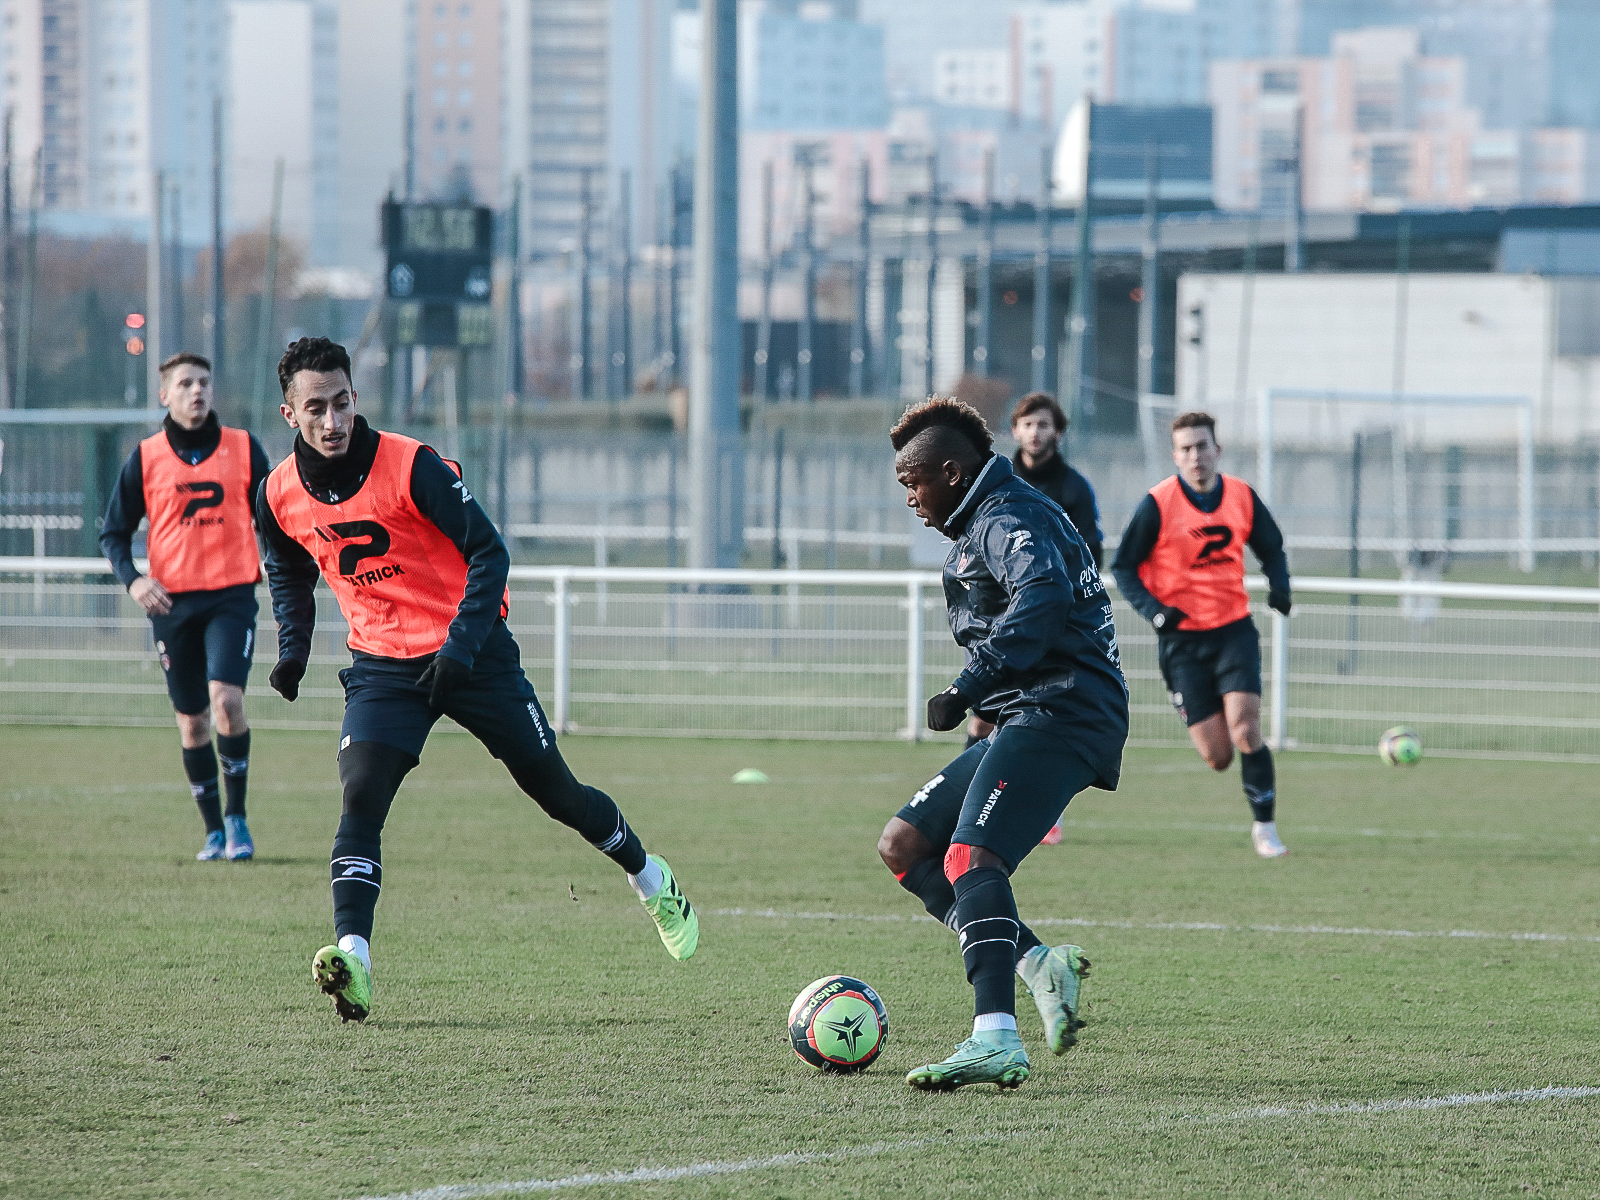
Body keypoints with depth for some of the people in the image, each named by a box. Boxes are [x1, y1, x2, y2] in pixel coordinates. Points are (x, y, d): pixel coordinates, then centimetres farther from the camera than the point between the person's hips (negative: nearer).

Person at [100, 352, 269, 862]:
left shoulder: (244, 448, 5)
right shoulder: (145, 458, 4)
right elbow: (113, 532, 8)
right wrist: (131, 580, -9)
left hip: (232, 595, -1)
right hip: (173, 601, 1)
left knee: (226, 698, -20)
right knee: (191, 720, 5)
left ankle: (237, 816, -6)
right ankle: (215, 831, 17)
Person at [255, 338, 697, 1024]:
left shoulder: (411, 465, -20)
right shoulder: (280, 496, -5)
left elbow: (487, 551, -15)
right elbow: (289, 575, 17)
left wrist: (462, 644, -24)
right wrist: (293, 650, 5)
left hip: (472, 652, -3)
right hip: (381, 667, 3)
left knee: (552, 788, 8)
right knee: (361, 797, -20)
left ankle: (651, 879, 33)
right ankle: (351, 958, -29)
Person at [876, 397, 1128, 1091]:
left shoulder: (1008, 518, -9)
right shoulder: (984, 525, 25)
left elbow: (1042, 597, -29)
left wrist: (968, 687, -30)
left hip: (1057, 715, -11)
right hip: (1026, 722, 11)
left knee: (969, 857, -27)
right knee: (903, 844, 9)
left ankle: (996, 1040, -40)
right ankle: (1038, 964, -2)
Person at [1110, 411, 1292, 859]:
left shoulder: (1242, 497, 1)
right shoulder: (1157, 505, -9)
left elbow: (1271, 548, 18)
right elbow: (1123, 567, -2)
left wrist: (1279, 587, -2)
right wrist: (1153, 610, -17)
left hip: (1234, 628, 2)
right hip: (1182, 638, -2)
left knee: (1245, 729, -17)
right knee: (1217, 757, -4)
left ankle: (1265, 825, -2)